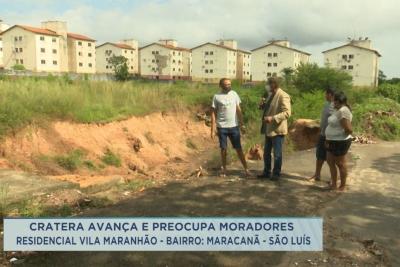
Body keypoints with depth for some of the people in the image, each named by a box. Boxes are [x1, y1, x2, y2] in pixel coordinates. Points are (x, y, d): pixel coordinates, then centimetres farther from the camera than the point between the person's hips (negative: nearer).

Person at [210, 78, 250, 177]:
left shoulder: (234, 94, 4)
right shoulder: (217, 97, -3)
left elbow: (238, 109, 8)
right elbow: (213, 113, -1)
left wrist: (242, 123, 3)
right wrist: (213, 129, -5)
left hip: (234, 126, 2)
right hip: (222, 127, -1)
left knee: (238, 148, 5)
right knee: (223, 148, 8)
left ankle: (246, 169, 10)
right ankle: (224, 168, 22)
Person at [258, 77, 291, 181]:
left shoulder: (283, 96, -15)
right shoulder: (271, 95, 12)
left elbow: (287, 113, -22)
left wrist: (272, 118, -29)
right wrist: (263, 105, 3)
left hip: (277, 130, -9)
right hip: (269, 129, 9)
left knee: (277, 154, 4)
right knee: (266, 152, 16)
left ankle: (276, 174, 17)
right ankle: (266, 172, 29)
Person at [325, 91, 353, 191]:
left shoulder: (343, 111, -21)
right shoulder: (338, 110, 10)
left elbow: (349, 129, -26)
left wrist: (343, 136, -7)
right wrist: (329, 140, 13)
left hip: (340, 142, -10)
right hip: (333, 141, 10)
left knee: (340, 164, 2)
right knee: (330, 162, 15)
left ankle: (342, 186, 16)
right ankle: (333, 184, 26)